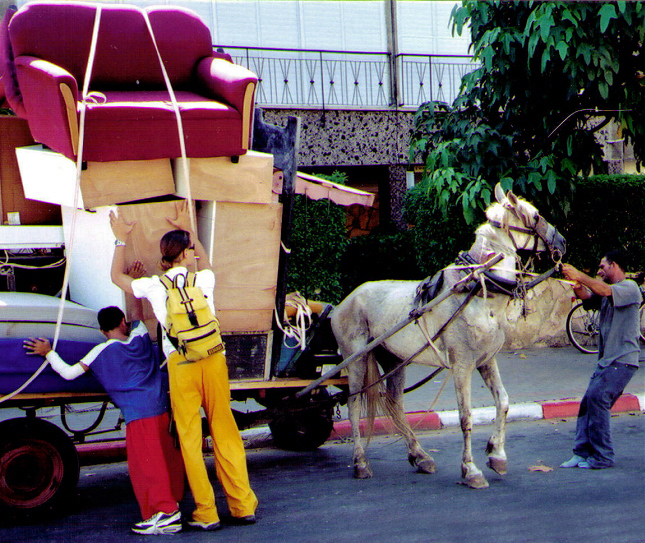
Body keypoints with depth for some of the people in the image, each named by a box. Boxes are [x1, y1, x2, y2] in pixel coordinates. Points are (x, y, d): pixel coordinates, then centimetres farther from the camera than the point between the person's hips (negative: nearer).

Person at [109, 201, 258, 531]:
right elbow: (205, 263, 37)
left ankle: (206, 513, 4)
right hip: (214, 359, 2)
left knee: (190, 438, 3)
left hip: (180, 364, -2)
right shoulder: (204, 279, 10)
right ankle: (243, 506, 11)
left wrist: (121, 240, 33)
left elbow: (117, 277, 25)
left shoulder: (154, 286, 5)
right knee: (225, 432, 8)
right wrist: (188, 229, 45)